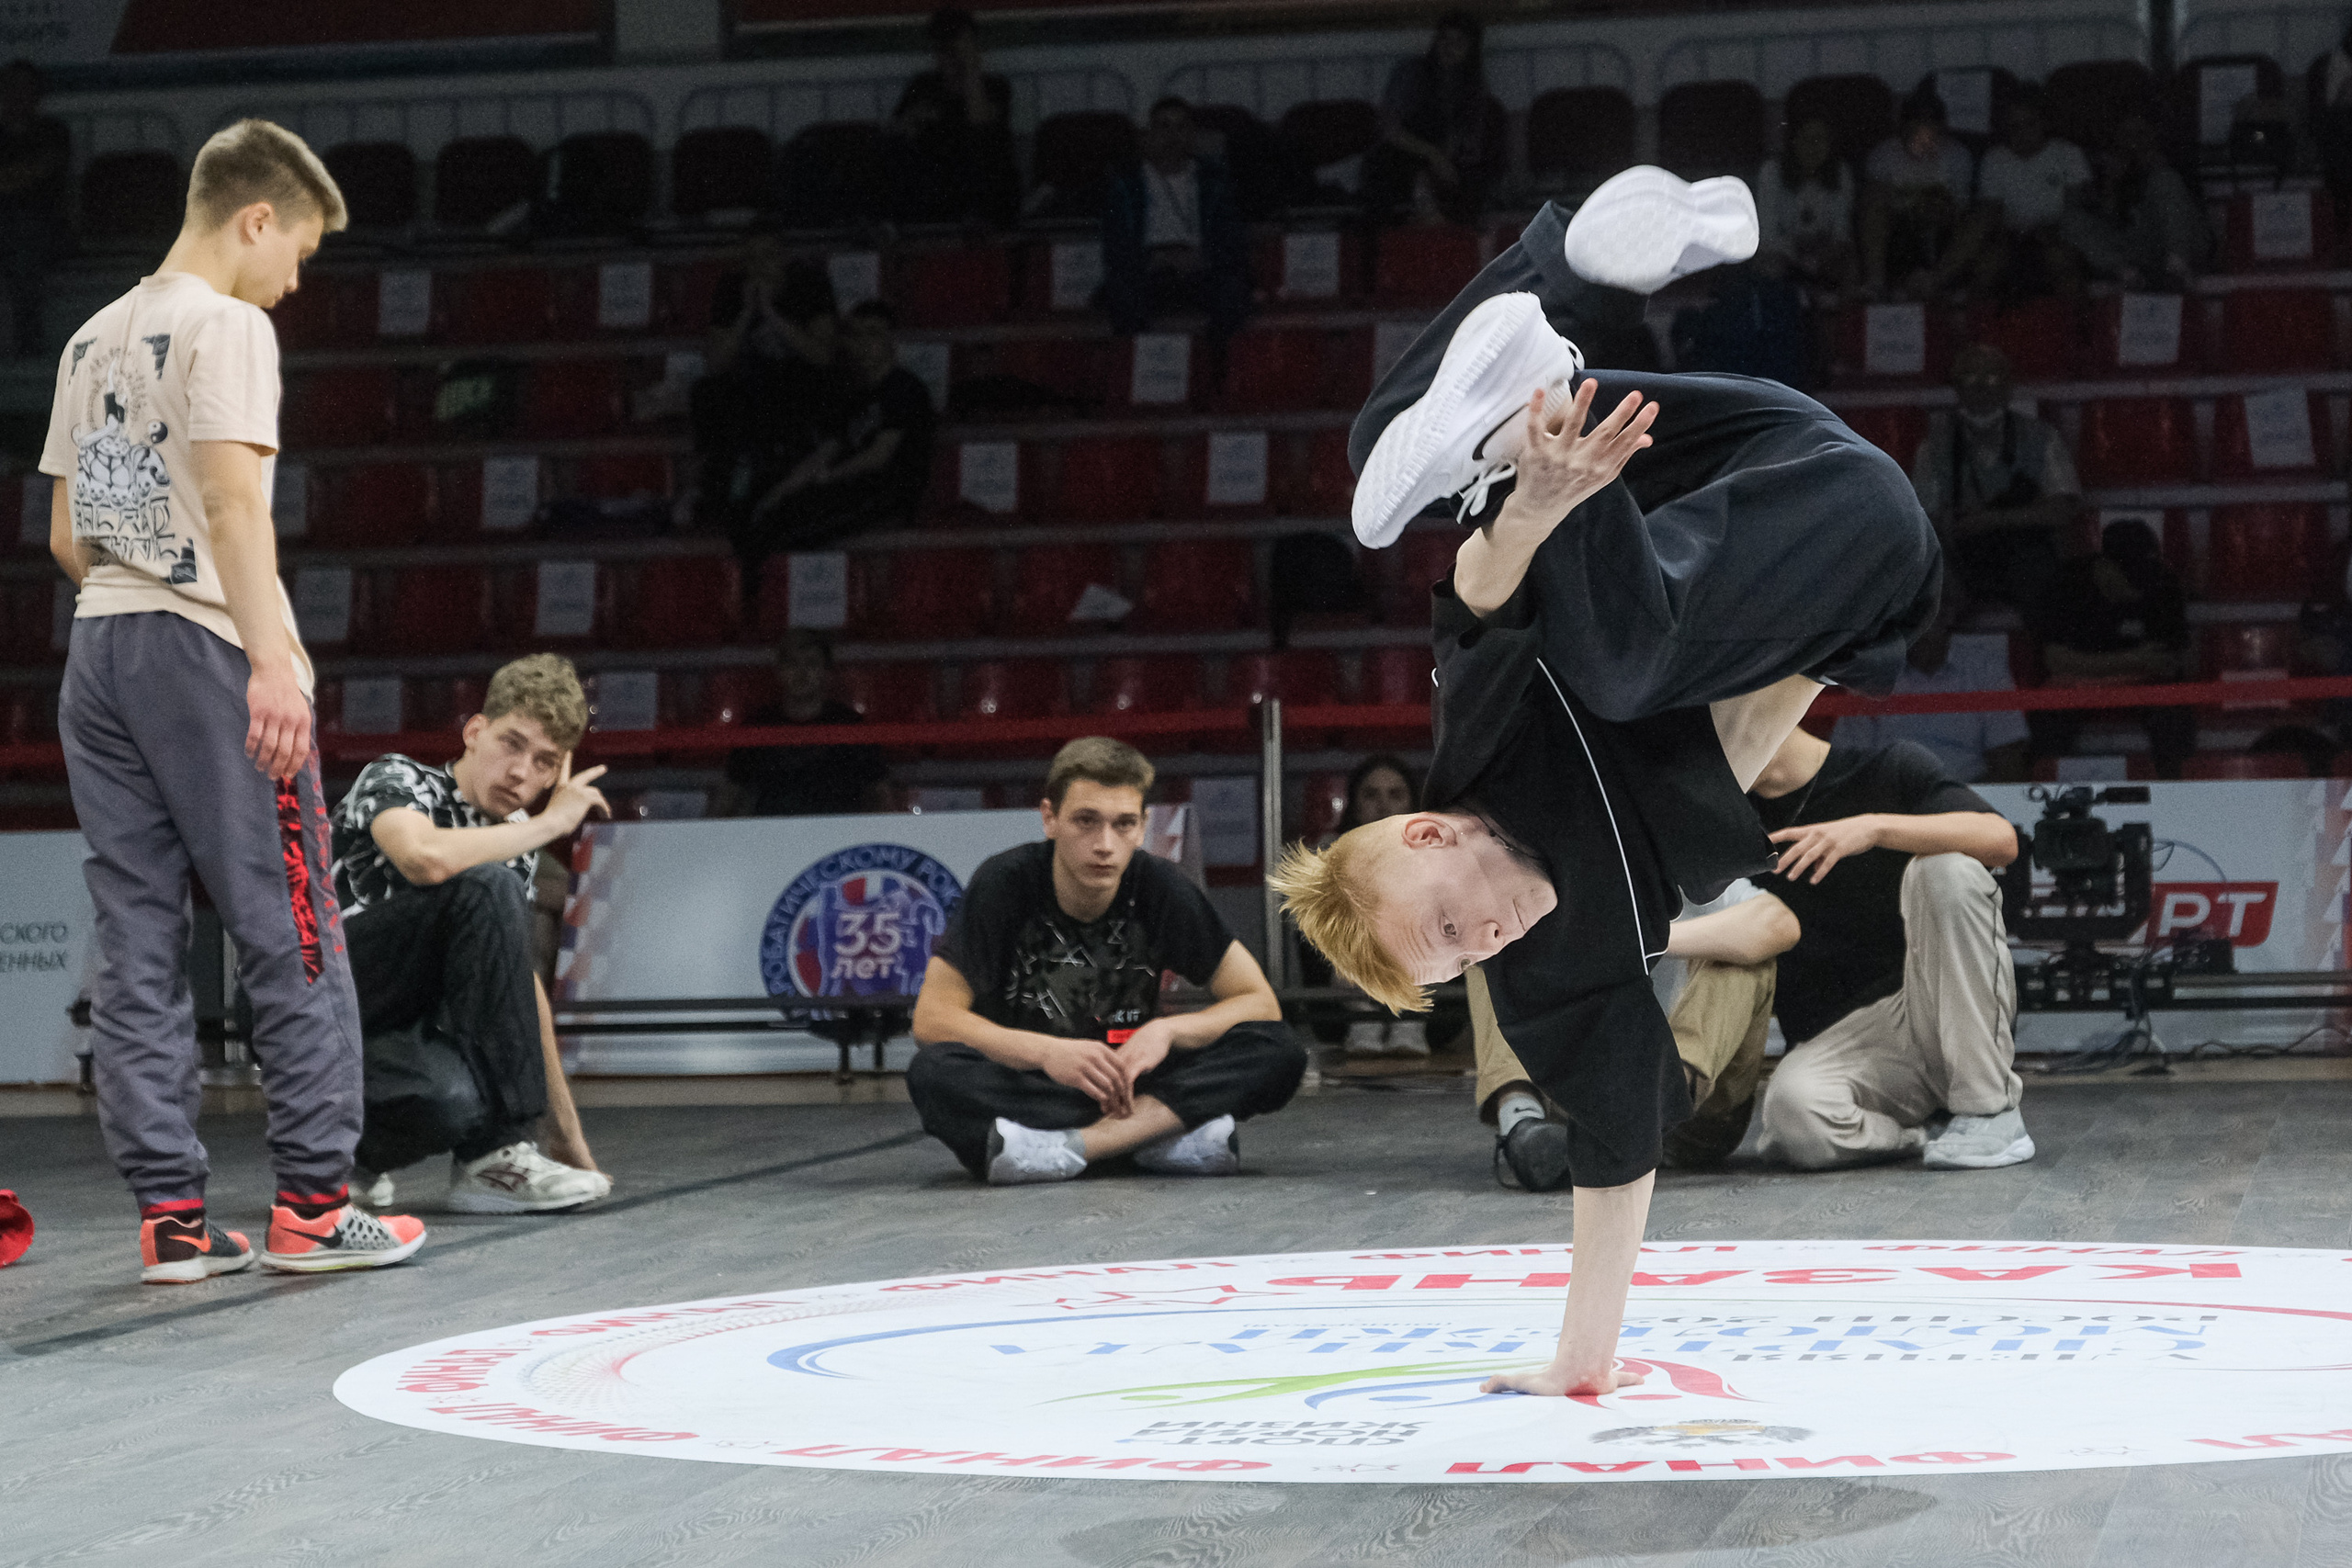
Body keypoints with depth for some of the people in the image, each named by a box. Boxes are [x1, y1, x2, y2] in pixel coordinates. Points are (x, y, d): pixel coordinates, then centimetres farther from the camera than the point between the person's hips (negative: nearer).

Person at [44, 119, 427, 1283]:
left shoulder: (94, 338, 17)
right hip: (203, 652, -8)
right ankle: (311, 1205, 0)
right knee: (290, 935, -1)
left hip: (97, 651, 8)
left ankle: (169, 1216, 6)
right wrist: (272, 660, -25)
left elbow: (68, 537, 19)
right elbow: (230, 500, -19)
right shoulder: (227, 326, -6)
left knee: (136, 947, 6)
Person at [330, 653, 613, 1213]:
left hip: (391, 1018, 7)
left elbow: (521, 982, 18)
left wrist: (569, 1135, 14)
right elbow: (426, 859, -34)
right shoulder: (396, 779, -9)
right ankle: (491, 1156, -23)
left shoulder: (513, 840, 11)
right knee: (485, 890, -26)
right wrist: (551, 822, -19)